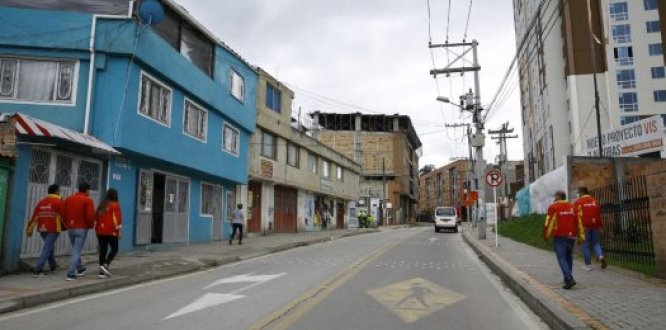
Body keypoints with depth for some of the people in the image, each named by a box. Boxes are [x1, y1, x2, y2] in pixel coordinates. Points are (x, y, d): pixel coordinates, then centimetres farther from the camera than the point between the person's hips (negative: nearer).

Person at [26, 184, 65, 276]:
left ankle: (53, 265, 35)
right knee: (47, 248, -5)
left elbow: (34, 216, 7)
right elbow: (63, 216, -6)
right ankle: (38, 269, -11)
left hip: (42, 228, 7)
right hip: (53, 229, -7)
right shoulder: (58, 202, -7)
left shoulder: (41, 202, 11)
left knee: (49, 246, 22)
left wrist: (30, 229, 8)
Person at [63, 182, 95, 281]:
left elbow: (63, 214, 9)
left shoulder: (68, 199, 9)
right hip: (82, 229, -6)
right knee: (76, 251, -3)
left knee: (75, 249, 21)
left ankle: (80, 269, 35)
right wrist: (91, 225, 1)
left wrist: (67, 224, 19)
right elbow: (90, 216, -17)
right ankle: (71, 274, -7)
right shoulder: (87, 200, -10)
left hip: (70, 228, 6)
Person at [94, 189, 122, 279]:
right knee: (114, 249, 6)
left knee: (103, 250, 8)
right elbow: (117, 218, -13)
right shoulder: (115, 205, -7)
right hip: (111, 231, -6)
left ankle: (102, 271, 7)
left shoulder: (101, 205, 13)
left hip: (100, 231, 6)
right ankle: (106, 264, -13)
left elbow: (96, 217, 18)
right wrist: (119, 230, -10)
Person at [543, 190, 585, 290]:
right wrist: (581, 236, 16)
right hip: (571, 237, 6)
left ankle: (569, 279, -17)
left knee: (562, 259, -4)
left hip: (559, 237, -6)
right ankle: (567, 278, 29)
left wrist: (546, 236, 1)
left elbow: (549, 223, -9)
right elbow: (578, 222, 11)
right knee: (569, 258, 18)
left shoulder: (553, 207, -8)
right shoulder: (572, 207, 9)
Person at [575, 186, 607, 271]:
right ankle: (601, 256, -10)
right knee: (596, 242, 17)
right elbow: (599, 214, 15)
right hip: (595, 225, 4)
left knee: (585, 245, 3)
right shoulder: (595, 201, 12)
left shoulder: (578, 202, -3)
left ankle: (588, 265, 6)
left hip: (584, 226, -4)